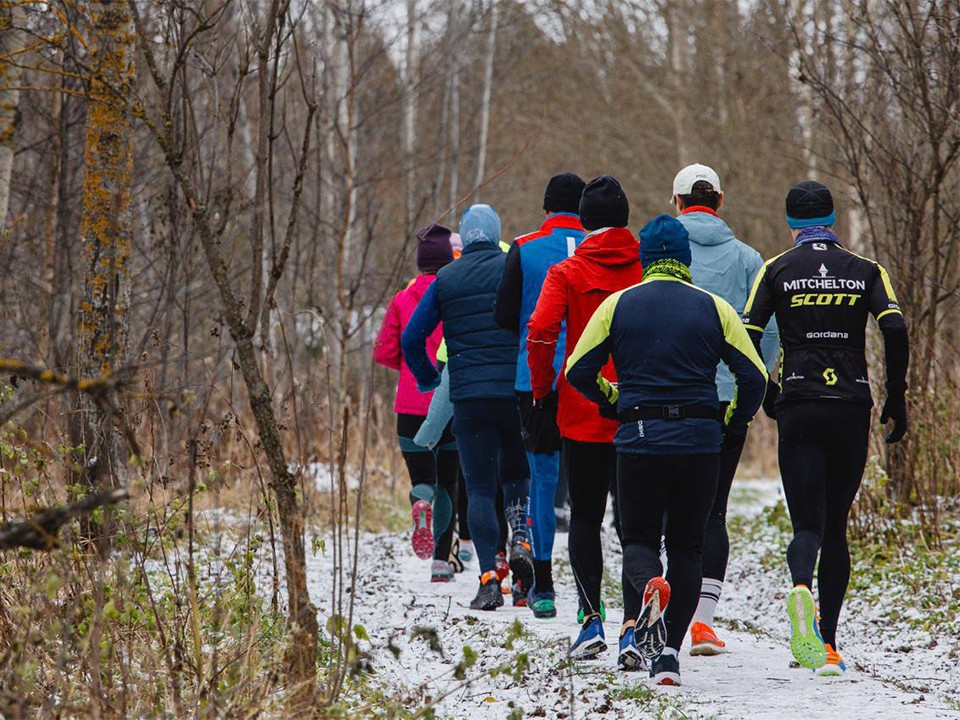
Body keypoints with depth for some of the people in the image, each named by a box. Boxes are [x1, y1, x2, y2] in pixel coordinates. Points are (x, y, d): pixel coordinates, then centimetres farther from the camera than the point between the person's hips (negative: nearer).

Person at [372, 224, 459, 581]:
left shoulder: (402, 300, 0)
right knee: (447, 481, 13)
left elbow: (384, 352, 1)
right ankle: (441, 561, 9)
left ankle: (421, 503, -29)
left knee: (423, 477, 8)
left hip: (411, 404, 0)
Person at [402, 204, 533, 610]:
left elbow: (412, 338, 6)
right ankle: (521, 539, -6)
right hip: (517, 391, 0)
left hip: (468, 395, 0)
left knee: (480, 488, 2)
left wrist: (427, 379, 20)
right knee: (516, 471, 20)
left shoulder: (446, 280, 7)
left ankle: (489, 580, -8)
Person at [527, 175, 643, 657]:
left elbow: (540, 333, -15)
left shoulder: (566, 274, -3)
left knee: (585, 518, 11)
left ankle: (591, 616, -3)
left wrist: (543, 388, -2)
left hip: (582, 414, -1)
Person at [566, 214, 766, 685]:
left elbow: (578, 371, 2)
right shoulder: (713, 308, 4)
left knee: (638, 538, 12)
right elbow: (754, 377, 0)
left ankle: (648, 585, -24)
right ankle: (668, 651, 1)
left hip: (639, 439, 0)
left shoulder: (617, 305, 4)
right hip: (700, 442, 1)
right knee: (686, 547, 12)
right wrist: (733, 425, 15)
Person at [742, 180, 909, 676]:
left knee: (808, 524, -3)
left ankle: (801, 590, -38)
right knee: (836, 527, 13)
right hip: (851, 410, 1)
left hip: (799, 410, -1)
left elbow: (746, 338, -4)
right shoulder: (865, 271, 7)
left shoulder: (777, 269, 4)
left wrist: (765, 395, 11)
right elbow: (895, 329, -9)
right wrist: (896, 401, -1)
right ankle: (826, 646, 11)